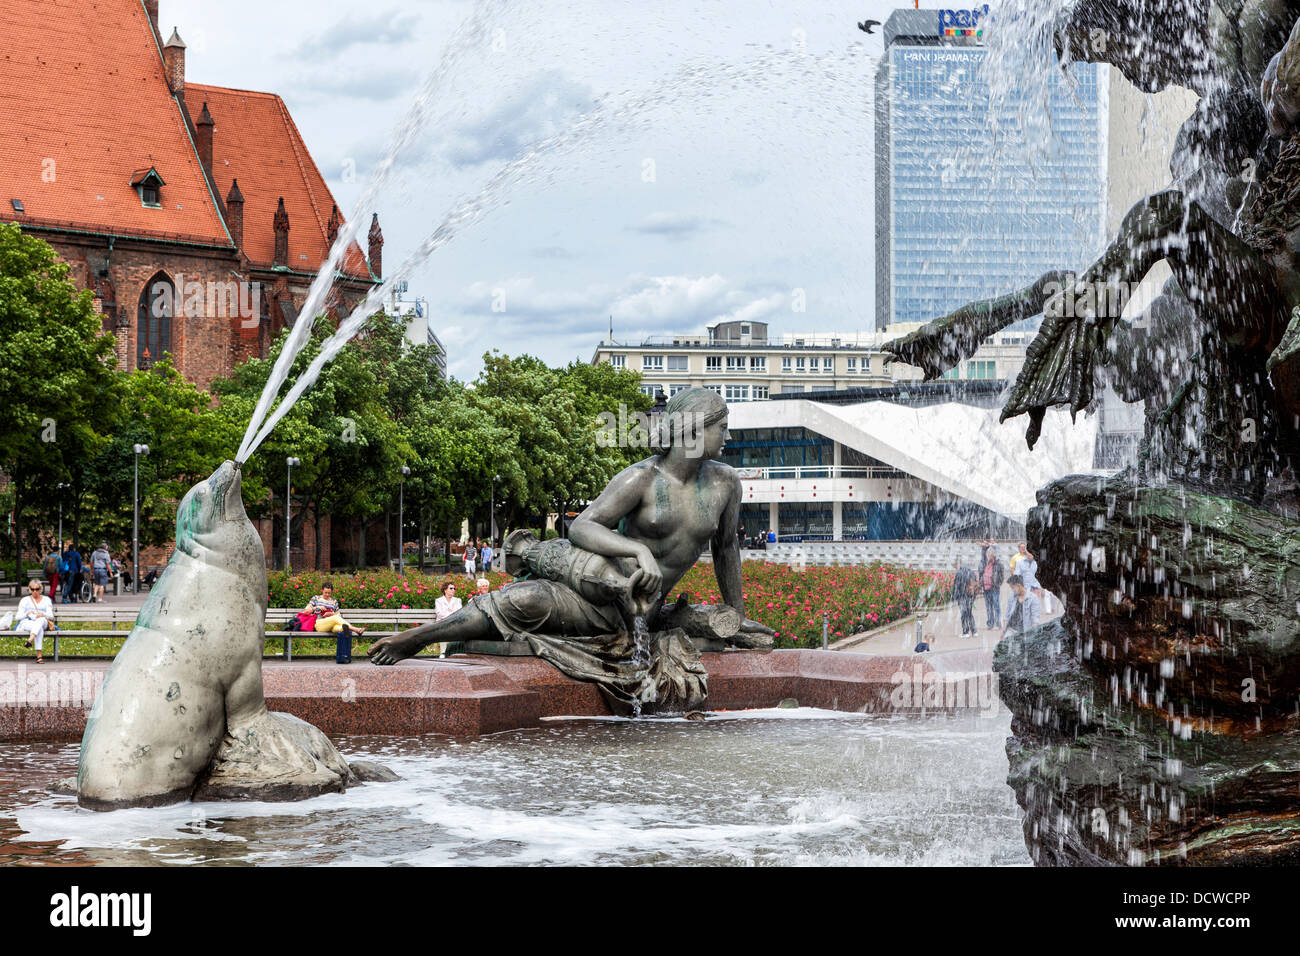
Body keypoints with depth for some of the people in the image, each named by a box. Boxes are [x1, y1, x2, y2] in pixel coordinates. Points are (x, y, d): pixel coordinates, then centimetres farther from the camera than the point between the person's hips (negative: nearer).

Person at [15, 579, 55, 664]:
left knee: (41, 620, -42)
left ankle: (30, 640, -64)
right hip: (26, 623, -1)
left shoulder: (46, 600, 21)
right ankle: (39, 655, -56)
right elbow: (18, 616, 9)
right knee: (40, 628, -40)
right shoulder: (25, 600, 19)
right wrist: (27, 614, -13)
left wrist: (43, 614, -16)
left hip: (43, 622, 1)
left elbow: (51, 616, 8)